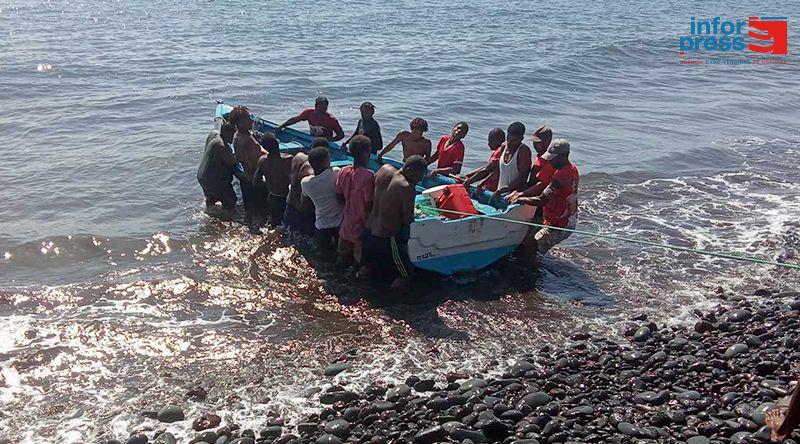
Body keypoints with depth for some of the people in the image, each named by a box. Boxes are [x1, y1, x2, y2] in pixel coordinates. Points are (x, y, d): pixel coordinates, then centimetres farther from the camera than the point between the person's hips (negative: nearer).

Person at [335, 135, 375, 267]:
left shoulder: (343, 172, -5)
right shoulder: (368, 177, -26)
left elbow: (340, 198, 5)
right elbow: (369, 205, -22)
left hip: (346, 225, 7)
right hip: (362, 228, -6)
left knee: (343, 259, 23)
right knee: (360, 263, 10)